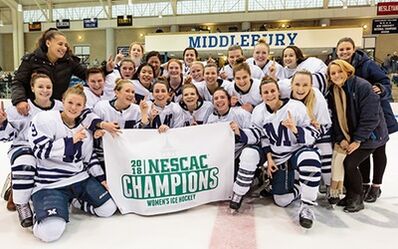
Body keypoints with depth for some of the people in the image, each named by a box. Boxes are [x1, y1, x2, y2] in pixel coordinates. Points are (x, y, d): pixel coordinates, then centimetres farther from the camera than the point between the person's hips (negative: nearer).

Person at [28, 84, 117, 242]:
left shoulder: (84, 128, 10)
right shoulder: (44, 119, -7)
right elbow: (40, 150, -17)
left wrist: (101, 179, 9)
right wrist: (71, 140, -16)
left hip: (81, 179, 6)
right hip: (50, 184, -5)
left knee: (109, 209, -5)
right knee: (51, 231, -25)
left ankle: (74, 200, 18)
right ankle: (40, 209, 10)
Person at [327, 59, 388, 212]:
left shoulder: (362, 86, -19)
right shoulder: (333, 92, 0)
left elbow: (370, 117, -22)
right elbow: (335, 119, 2)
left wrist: (357, 140, -20)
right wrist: (340, 139, -9)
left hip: (372, 136, -6)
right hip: (351, 138, 6)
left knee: (349, 164, -15)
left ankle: (358, 199, 7)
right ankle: (351, 195, 23)